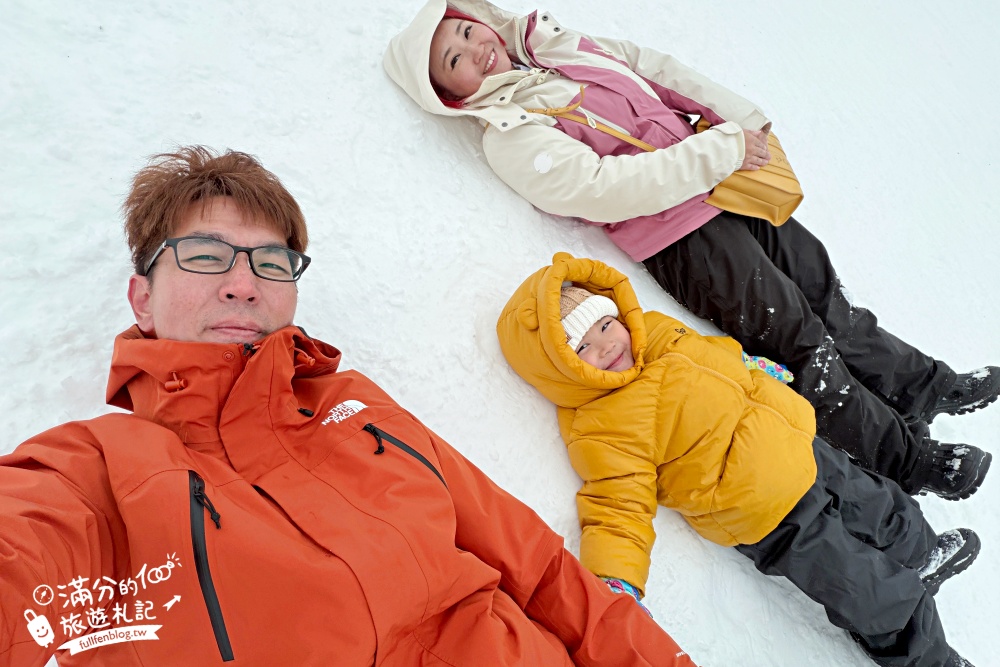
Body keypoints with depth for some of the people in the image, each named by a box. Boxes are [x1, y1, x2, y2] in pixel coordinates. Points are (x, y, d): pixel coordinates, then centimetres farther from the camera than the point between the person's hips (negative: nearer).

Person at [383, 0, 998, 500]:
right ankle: (904, 459, 19)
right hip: (680, 236, -7)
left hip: (725, 185, 7)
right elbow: (607, 187, -22)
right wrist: (722, 150, -19)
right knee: (800, 336, -1)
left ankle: (924, 386, 36)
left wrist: (740, 120, 8)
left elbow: (659, 70, 16)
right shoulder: (509, 135, -12)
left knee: (824, 286, 15)